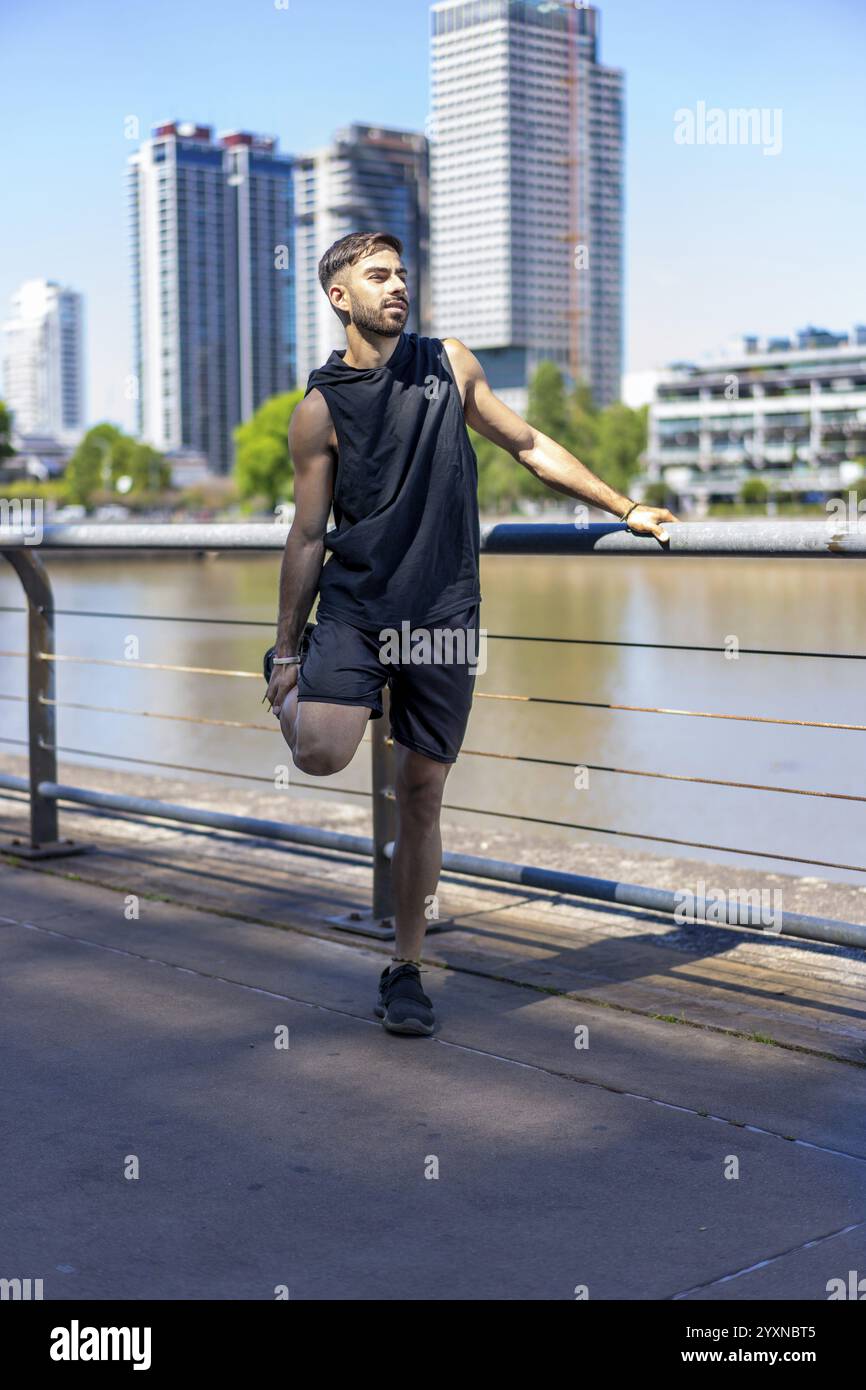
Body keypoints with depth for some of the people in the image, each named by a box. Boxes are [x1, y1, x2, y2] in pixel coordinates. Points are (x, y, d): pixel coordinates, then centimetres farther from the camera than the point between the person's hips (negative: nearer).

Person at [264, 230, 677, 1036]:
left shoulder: (449, 363, 9)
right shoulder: (320, 409, 0)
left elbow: (529, 447, 18)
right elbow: (308, 536, 4)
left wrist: (626, 509, 17)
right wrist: (288, 650, 5)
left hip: (443, 616, 2)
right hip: (352, 606, -2)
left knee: (421, 796, 4)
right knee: (321, 755, -24)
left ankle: (405, 971, 18)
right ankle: (286, 679, 13)